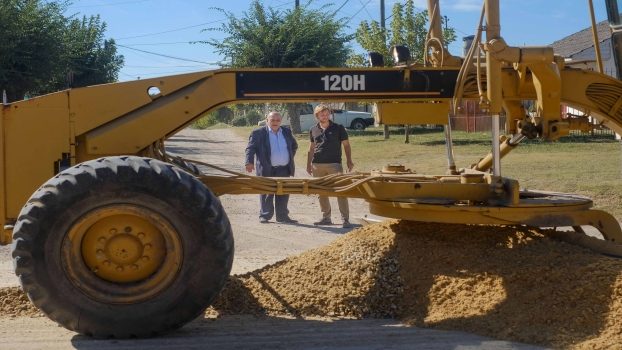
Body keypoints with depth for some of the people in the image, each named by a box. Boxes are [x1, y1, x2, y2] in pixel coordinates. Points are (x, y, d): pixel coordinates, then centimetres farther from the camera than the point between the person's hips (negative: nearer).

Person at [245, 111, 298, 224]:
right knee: (267, 193, -1)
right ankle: (265, 215, 8)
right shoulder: (259, 133, -1)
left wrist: (290, 158, 17)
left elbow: (294, 145, 28)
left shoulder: (286, 132, 13)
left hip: (284, 169, 4)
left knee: (283, 194, 6)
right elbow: (251, 148, -7)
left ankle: (282, 216, 14)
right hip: (267, 169, -4)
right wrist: (249, 162, -20)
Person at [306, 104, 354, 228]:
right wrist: (308, 164, 14)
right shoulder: (313, 130, 11)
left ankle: (345, 219, -8)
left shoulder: (339, 128, 2)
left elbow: (346, 145, 5)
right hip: (317, 165, 4)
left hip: (334, 164, -4)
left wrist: (349, 161, -5)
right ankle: (326, 217, 20)